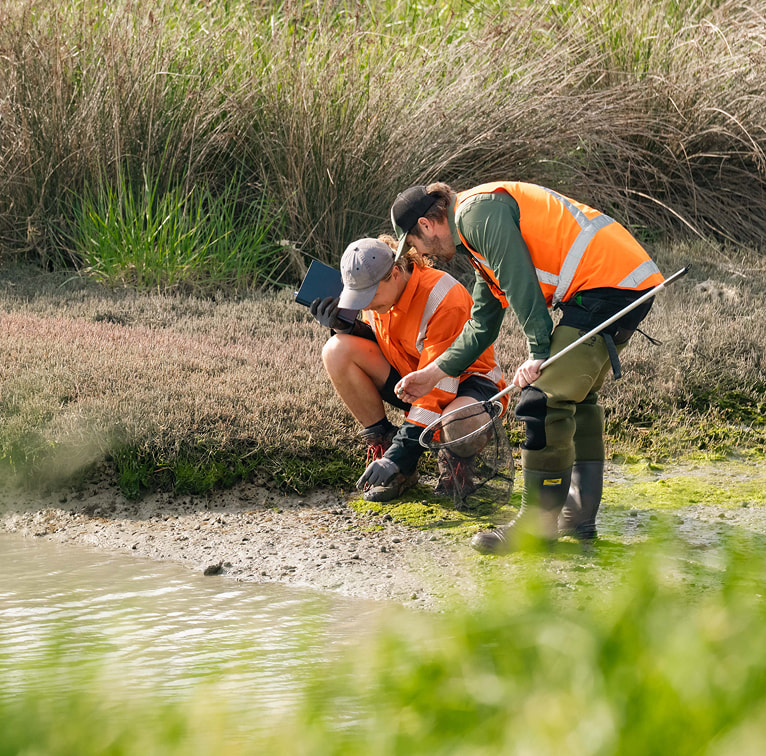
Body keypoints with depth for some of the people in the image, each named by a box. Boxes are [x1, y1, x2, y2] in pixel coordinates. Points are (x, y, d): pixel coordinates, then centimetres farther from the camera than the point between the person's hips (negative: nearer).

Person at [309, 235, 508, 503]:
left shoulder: (443, 300, -30)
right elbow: (375, 344, 8)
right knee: (336, 351, -17)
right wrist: (344, 326, -15)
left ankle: (457, 460, -3)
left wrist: (400, 455, -32)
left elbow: (437, 387, -30)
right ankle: (383, 444, -7)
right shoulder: (376, 289, -8)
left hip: (464, 380, -6)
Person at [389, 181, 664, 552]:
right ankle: (579, 516, 25)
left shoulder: (478, 211, -5)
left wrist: (539, 354, -13)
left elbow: (520, 283, -14)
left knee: (544, 399, -10)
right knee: (575, 396, 22)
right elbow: (482, 327, 35)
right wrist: (432, 374, 36)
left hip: (608, 283, -11)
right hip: (630, 286, 11)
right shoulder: (477, 242, 28)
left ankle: (537, 524, -5)